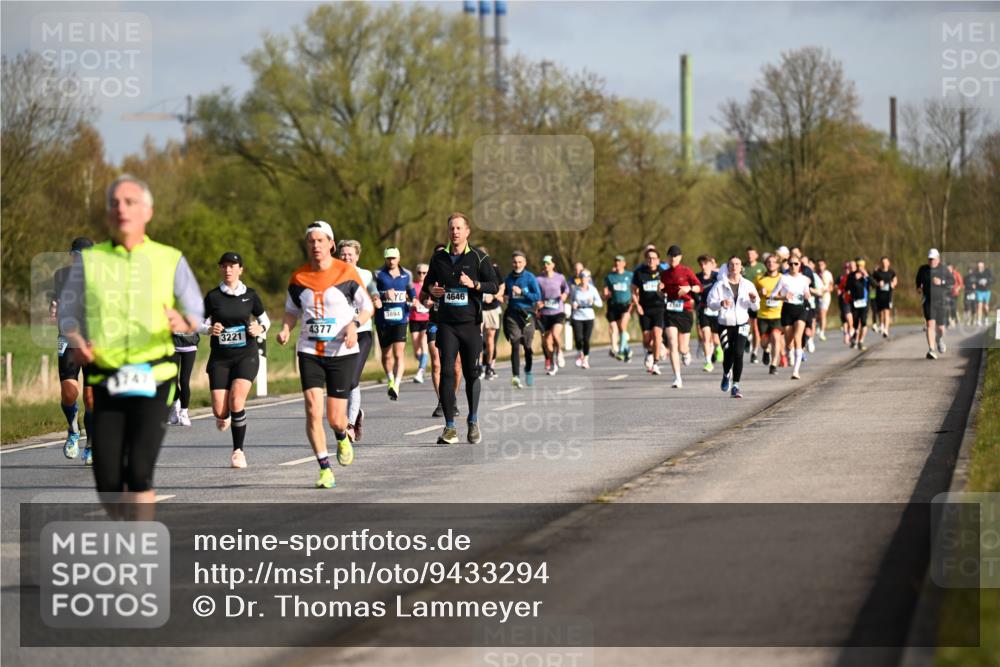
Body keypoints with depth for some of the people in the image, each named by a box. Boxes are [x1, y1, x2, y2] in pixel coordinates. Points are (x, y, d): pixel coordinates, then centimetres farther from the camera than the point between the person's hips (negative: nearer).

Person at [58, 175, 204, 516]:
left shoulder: (170, 261, 6)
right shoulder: (89, 260, 9)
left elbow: (198, 315, 4)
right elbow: (68, 314, 9)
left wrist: (185, 324, -20)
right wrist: (76, 341, -13)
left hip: (153, 382, -2)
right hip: (106, 383, 2)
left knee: (139, 472, -18)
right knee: (107, 481, -4)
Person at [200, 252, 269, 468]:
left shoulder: (250, 295, 1)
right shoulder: (213, 296, 0)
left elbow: (264, 320, 14)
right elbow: (200, 323, 7)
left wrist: (260, 329, -8)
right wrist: (209, 329, -15)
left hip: (246, 355, -1)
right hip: (220, 357, 1)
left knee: (236, 401, -21)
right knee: (219, 410, -7)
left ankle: (238, 450, -5)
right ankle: (223, 415, 35)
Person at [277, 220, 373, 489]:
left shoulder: (347, 272, -5)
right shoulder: (298, 277, 3)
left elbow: (368, 306, 4)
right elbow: (291, 310, 17)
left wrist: (354, 324, -15)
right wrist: (285, 330, -3)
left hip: (342, 352, -2)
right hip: (309, 352, 2)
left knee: (335, 418, -1)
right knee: (313, 410, -14)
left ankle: (342, 437, 37)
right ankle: (324, 469, -6)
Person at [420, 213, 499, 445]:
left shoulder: (478, 257, 0)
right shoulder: (439, 257, 9)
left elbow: (494, 285, -1)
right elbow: (428, 283, 20)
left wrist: (474, 284, -18)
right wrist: (430, 290, -3)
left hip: (470, 323, -1)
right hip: (446, 323, 1)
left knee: (471, 373, 5)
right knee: (447, 372, -8)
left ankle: (473, 421, 22)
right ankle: (449, 427, -7)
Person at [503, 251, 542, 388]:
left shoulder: (530, 277, -3)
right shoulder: (508, 278, 8)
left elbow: (538, 297, -9)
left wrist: (521, 292, -16)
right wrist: (505, 298, 6)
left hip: (527, 313, -1)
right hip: (512, 314, 2)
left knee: (527, 345, 6)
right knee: (515, 345, -11)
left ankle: (528, 371, 32)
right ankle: (516, 376, -19)